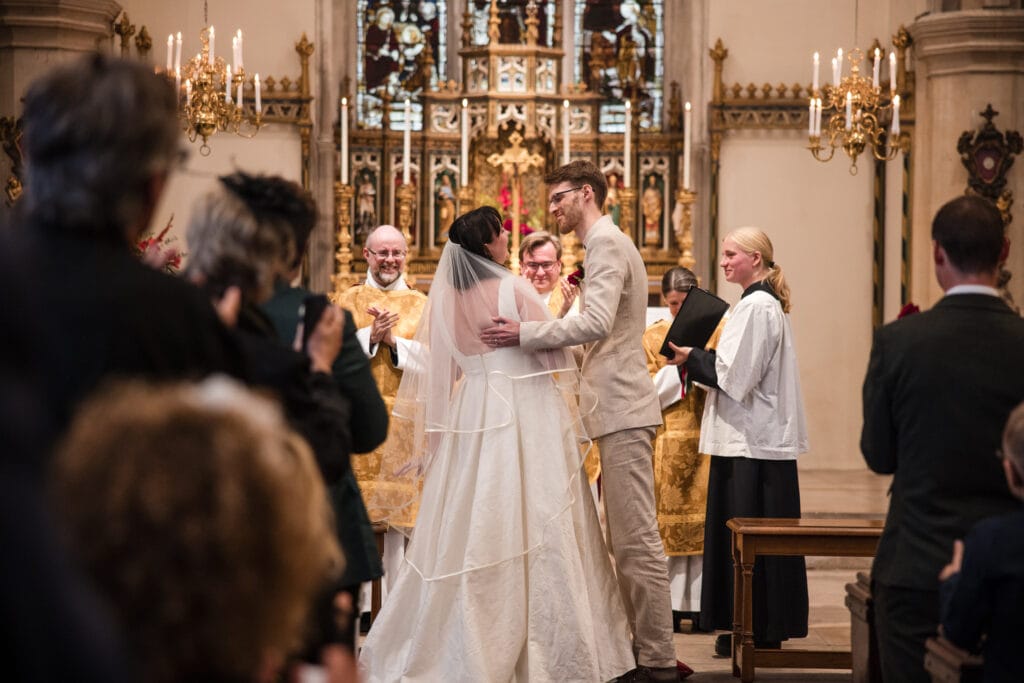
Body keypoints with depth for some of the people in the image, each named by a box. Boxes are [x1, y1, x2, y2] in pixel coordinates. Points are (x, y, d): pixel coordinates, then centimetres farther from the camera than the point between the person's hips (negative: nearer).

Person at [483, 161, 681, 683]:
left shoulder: (606, 244, -11)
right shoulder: (608, 243, 21)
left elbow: (597, 324, -25)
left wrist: (525, 334, -20)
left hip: (623, 411, -11)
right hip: (618, 408, 11)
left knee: (636, 539, -9)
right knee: (626, 538, 12)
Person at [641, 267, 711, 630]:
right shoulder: (653, 337, 8)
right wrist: (679, 367, -9)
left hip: (705, 439, 1)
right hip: (667, 441, -1)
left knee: (703, 514, -3)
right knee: (669, 517, -3)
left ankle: (700, 600, 0)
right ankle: (670, 603, -1)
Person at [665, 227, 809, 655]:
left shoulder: (756, 306, -15)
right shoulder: (767, 303, 16)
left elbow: (734, 374, -19)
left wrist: (691, 358, -6)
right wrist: (698, 359, 12)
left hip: (751, 444, -10)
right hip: (761, 438, 10)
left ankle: (756, 632, 1)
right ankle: (762, 630, 16)